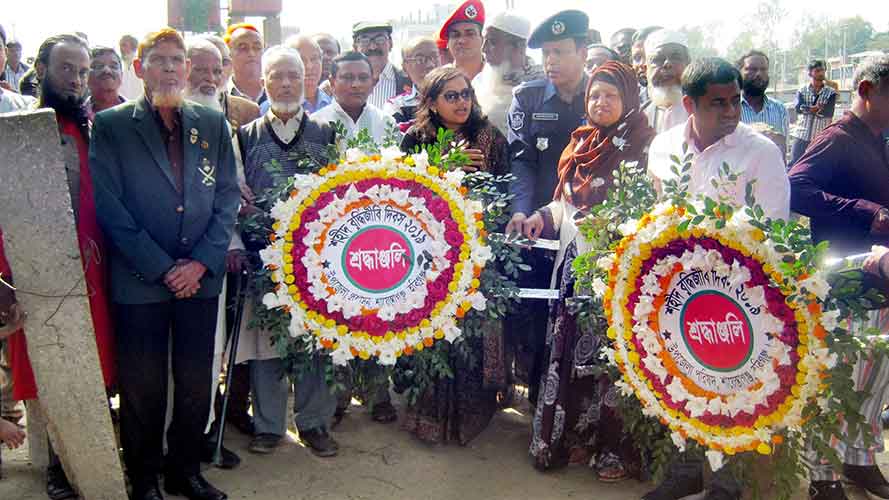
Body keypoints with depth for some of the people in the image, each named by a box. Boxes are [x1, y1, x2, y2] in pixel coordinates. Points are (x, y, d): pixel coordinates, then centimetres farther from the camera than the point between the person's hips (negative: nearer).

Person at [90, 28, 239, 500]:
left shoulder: (212, 123, 8)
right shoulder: (110, 125, -1)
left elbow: (227, 196, 6)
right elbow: (109, 206, -7)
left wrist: (202, 262, -6)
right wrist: (161, 268, -11)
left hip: (200, 278, 3)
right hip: (139, 280, -2)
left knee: (196, 385, 10)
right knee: (143, 389, 7)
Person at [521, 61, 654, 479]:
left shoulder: (644, 147, -3)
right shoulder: (580, 145, 16)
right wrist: (541, 217, 7)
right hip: (574, 263, 6)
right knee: (568, 349, 10)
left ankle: (613, 446, 14)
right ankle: (571, 436, 25)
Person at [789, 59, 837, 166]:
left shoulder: (831, 93, 3)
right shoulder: (801, 91, 6)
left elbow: (828, 112, -11)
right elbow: (798, 108, -12)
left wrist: (808, 109, -10)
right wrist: (817, 108, -16)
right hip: (801, 137, 0)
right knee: (794, 165, 1)